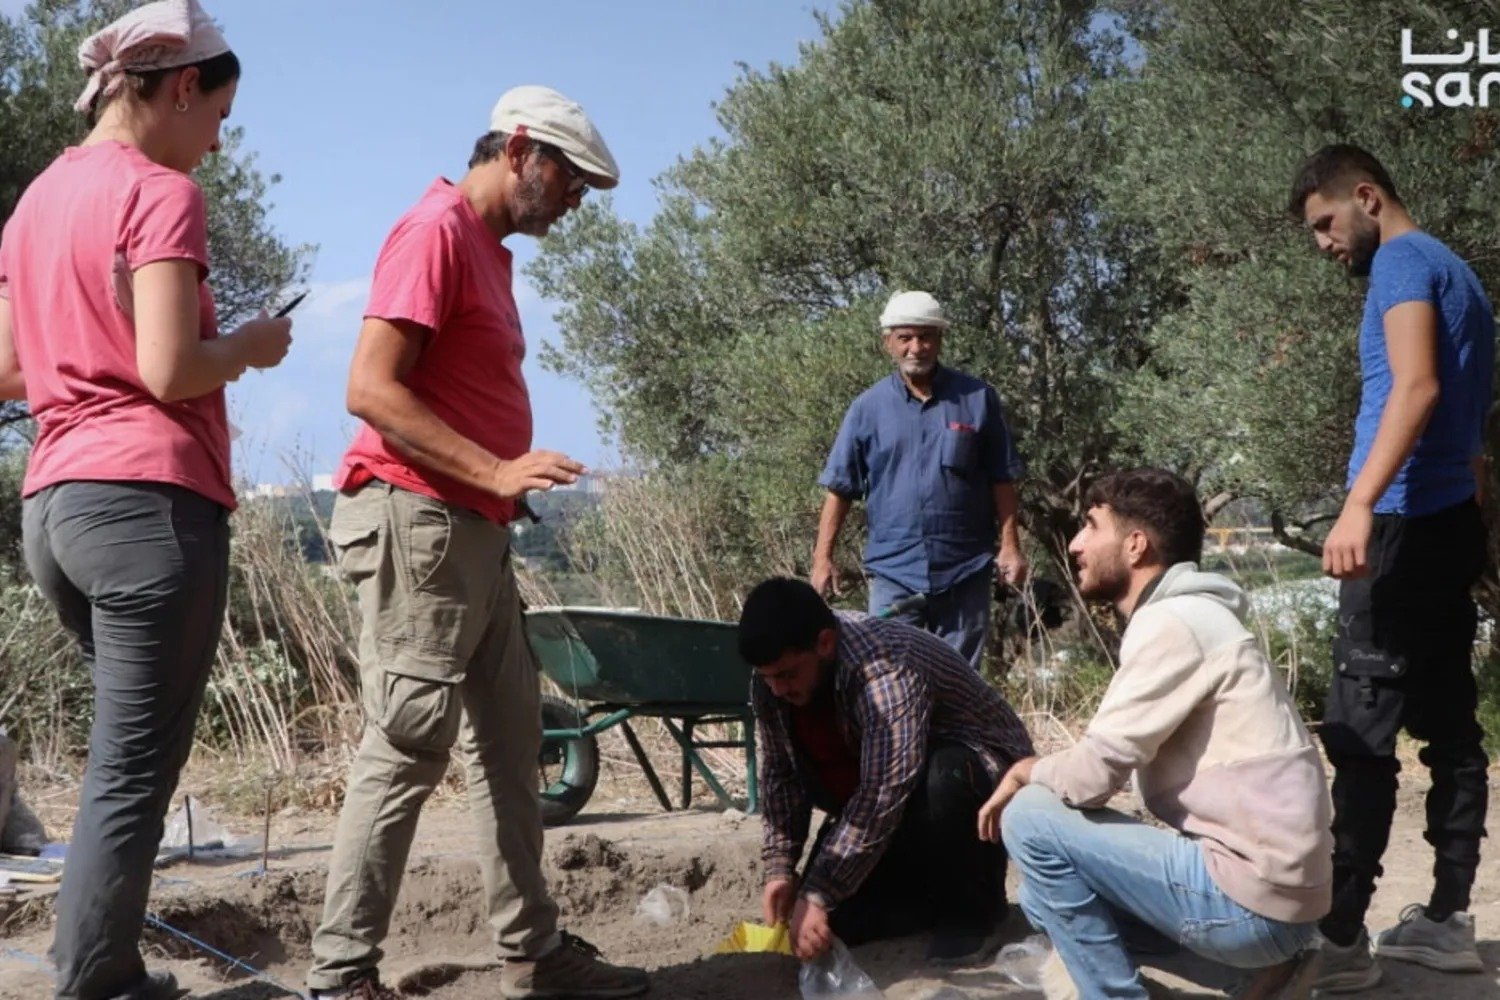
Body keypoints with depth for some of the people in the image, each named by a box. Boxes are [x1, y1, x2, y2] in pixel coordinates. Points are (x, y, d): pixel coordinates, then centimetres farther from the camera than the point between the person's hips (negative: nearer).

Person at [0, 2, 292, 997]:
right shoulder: (162, 193, -8)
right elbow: (170, 373, -16)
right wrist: (252, 345, 1)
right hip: (149, 501, -9)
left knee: (128, 756, 20)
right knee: (132, 775, -3)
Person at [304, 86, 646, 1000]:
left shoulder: (489, 251, 19)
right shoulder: (437, 232, -9)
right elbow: (372, 389, -18)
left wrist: (502, 485, 15)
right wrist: (495, 471, -23)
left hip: (475, 532, 10)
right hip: (419, 523, -10)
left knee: (511, 744, 12)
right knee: (408, 750, -7)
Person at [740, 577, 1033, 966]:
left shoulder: (886, 671, -36)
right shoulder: (774, 679, -13)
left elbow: (882, 798, -39)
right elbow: (782, 774, -4)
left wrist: (817, 895, -38)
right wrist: (780, 867, -14)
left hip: (984, 770, -6)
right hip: (887, 791, 6)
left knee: (940, 782, -40)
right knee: (833, 917, -9)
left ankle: (973, 904, -13)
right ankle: (939, 888, 14)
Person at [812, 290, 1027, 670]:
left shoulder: (978, 399, 1)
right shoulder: (868, 407, 1)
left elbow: (1001, 480, 5)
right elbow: (839, 488, 3)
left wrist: (1010, 545, -1)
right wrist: (823, 557, -1)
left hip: (965, 570, 0)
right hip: (893, 569, 0)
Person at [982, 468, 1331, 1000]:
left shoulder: (1173, 623, -16)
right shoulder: (1184, 617, 15)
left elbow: (1091, 775, -18)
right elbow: (1112, 769, 14)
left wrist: (1025, 772, 1)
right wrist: (1039, 775, 3)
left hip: (1250, 898, -10)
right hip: (1262, 889, 10)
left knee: (1032, 820, -10)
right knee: (1051, 891, 19)